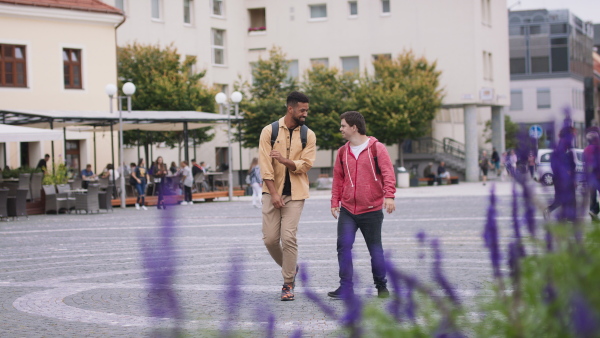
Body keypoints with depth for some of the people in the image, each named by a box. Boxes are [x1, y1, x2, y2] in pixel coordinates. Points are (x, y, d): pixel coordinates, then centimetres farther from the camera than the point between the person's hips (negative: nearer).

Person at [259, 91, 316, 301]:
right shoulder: (269, 131, 0)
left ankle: (288, 284, 2)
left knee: (288, 238, -9)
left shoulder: (308, 135, 4)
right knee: (270, 238, 0)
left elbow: (306, 164, -3)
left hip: (295, 193, 0)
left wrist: (285, 161, -21)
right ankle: (290, 268, 27)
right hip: (272, 191, 1)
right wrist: (273, 193, -13)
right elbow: (265, 164, -5)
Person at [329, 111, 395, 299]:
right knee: (343, 245, -10)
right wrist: (335, 202, 9)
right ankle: (346, 287, -5)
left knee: (375, 249, 5)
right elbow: (338, 178, 15)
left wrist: (389, 195, -22)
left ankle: (382, 287, 20)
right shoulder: (342, 152, 9)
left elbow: (388, 173, -10)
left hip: (372, 210, -3)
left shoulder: (376, 148, -4)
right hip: (347, 209, 3)